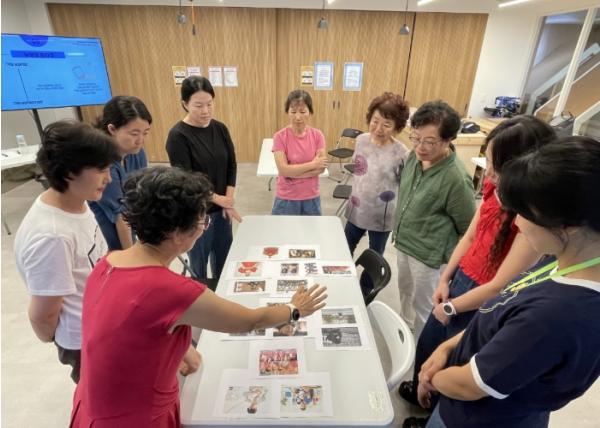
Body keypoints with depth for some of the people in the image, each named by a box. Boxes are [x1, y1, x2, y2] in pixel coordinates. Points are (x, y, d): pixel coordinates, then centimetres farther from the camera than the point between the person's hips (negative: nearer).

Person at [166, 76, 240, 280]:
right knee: (199, 264, 10)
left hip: (221, 208, 6)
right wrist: (218, 198, -13)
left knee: (224, 260, 20)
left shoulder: (220, 128, 1)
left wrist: (229, 201, -5)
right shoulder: (178, 136, -15)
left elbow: (232, 165, 4)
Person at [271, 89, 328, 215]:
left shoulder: (317, 135, -5)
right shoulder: (280, 137, -12)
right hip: (286, 199, -2)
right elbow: (284, 170, -18)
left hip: (311, 198, 2)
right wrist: (312, 164, -15)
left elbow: (321, 167, -10)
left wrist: (294, 173, -18)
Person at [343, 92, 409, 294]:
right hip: (356, 210, 5)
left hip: (381, 217, -5)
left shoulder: (401, 154, -21)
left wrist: (392, 195, -24)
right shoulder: (361, 140, -6)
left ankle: (363, 295, 42)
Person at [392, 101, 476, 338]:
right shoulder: (415, 156, -7)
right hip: (403, 242, 7)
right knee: (405, 291, 28)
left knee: (422, 307, 14)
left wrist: (451, 258, -3)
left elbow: (468, 229, -16)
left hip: (428, 254, -7)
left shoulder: (456, 178, -29)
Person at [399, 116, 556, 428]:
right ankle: (420, 391, 57)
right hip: (459, 281, 7)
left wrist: (450, 308, -11)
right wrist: (444, 281, 2)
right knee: (427, 344, 26)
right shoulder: (495, 188, -8)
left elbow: (501, 286, -24)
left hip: (484, 303, -7)